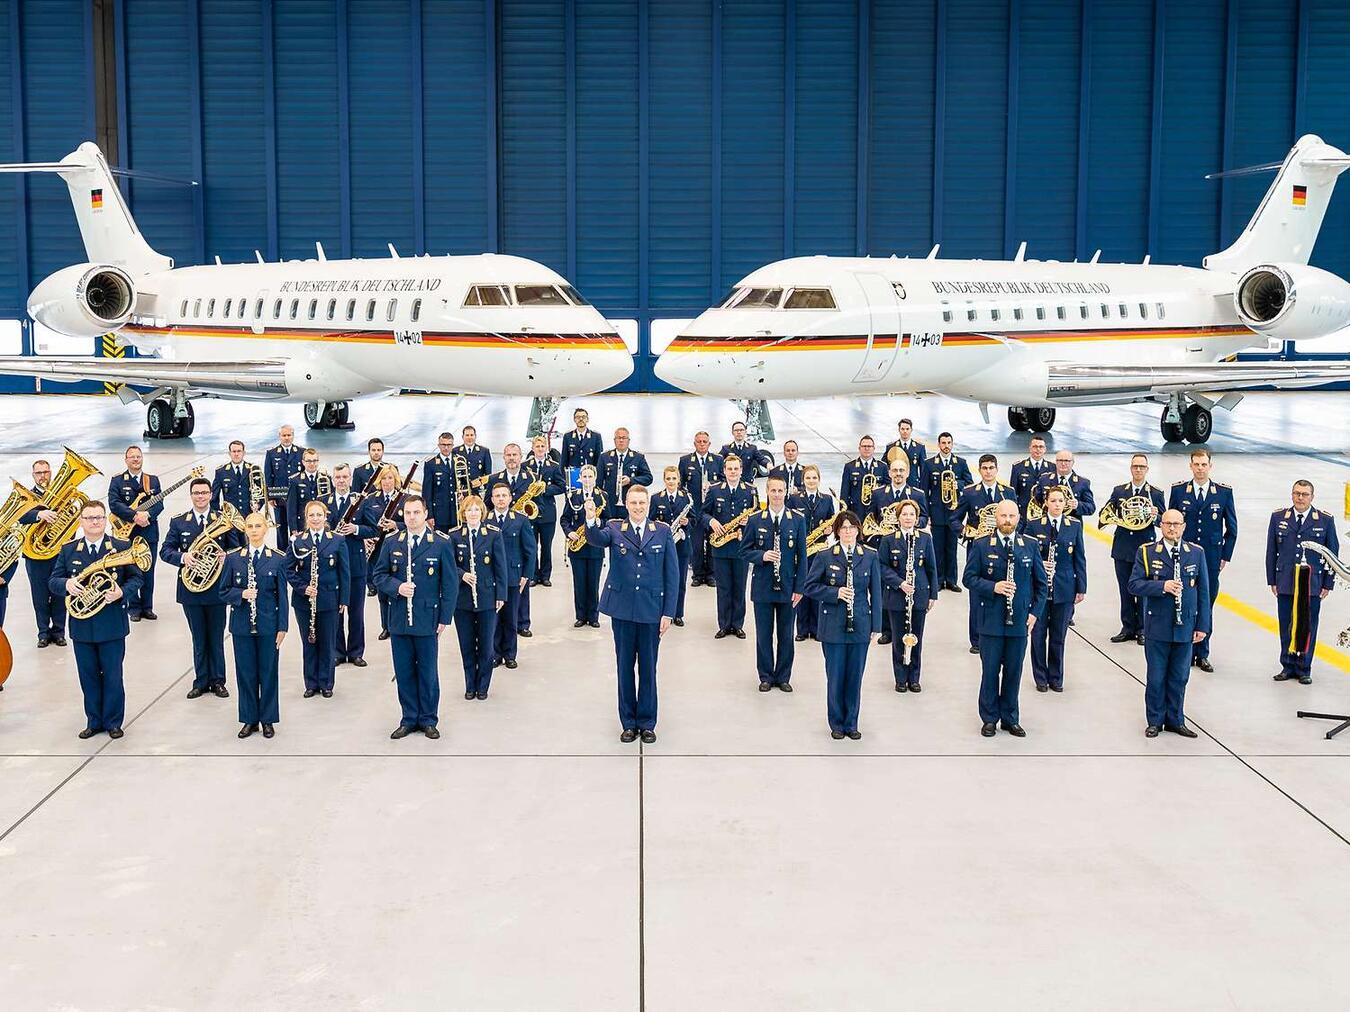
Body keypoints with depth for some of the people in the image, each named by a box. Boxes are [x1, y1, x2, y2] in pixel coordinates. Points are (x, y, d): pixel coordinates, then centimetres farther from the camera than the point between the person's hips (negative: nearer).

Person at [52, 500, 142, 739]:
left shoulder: (121, 547, -1)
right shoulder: (68, 550, 5)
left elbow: (136, 577, -1)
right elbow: (53, 581, 4)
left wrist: (122, 592, -21)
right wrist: (66, 584, -19)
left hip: (112, 625, -2)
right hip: (81, 627, 2)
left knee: (113, 677, 4)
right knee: (88, 677, 10)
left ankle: (113, 722, 17)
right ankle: (94, 721, 23)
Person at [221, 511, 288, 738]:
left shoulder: (278, 559, -1)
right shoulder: (233, 558, 2)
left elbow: (282, 595, 0)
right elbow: (224, 591, 5)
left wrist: (282, 627, -4)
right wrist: (241, 594, -16)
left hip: (268, 624, -1)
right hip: (242, 625, 1)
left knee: (268, 672, 6)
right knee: (245, 673, 7)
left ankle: (268, 720, 18)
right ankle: (249, 719, 19)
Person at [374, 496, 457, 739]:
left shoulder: (441, 543, -3)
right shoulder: (391, 543, 6)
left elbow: (450, 583, -2)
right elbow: (379, 574, 10)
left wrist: (445, 618, -5)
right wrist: (396, 587, -11)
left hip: (427, 620, -3)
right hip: (399, 619, 3)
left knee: (428, 672, 6)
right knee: (404, 672, 9)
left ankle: (428, 719, 18)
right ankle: (408, 719, 20)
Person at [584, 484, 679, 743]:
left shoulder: (662, 532, 2)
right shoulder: (614, 529, 2)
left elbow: (672, 574, 1)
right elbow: (597, 539, -21)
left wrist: (668, 612, -4)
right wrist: (591, 521, -43)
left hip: (652, 610, 0)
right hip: (622, 609, 0)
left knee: (648, 667, 8)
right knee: (625, 666, 9)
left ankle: (647, 723, 19)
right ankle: (628, 722, 20)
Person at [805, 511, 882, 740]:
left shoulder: (870, 557, 2)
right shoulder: (824, 557, -2)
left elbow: (875, 592, 5)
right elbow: (810, 586, 0)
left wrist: (876, 626, 2)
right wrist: (835, 593, -16)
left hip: (860, 626, 1)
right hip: (833, 627, -1)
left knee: (855, 676, 7)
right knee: (835, 676, 4)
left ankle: (851, 723, 20)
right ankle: (836, 723, 18)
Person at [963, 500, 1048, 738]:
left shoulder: (1030, 547, 6)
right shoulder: (981, 546, 0)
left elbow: (1040, 583, 11)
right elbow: (969, 577, -2)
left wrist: (1035, 612, 1)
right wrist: (993, 587, -18)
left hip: (1019, 620, 2)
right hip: (991, 620, -2)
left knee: (1014, 671, 8)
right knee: (990, 670, 4)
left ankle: (1010, 718, 20)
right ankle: (989, 718, 16)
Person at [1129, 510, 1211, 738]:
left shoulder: (1197, 553, 3)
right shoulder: (1147, 552, -2)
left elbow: (1203, 592, 4)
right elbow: (1134, 584, -9)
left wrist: (1202, 626, 1)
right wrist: (1162, 586, -23)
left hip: (1185, 628, 2)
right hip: (1157, 628, -2)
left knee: (1179, 678, 10)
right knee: (1156, 677, 7)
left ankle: (1175, 720, 24)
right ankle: (1155, 721, 20)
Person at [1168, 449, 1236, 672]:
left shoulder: (1224, 492, 2)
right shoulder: (1178, 490, 2)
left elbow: (1231, 527, 8)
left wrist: (1226, 556, 5)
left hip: (1211, 559, 0)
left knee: (1206, 606, 5)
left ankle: (1202, 654, 12)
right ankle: (1185, 652, 9)